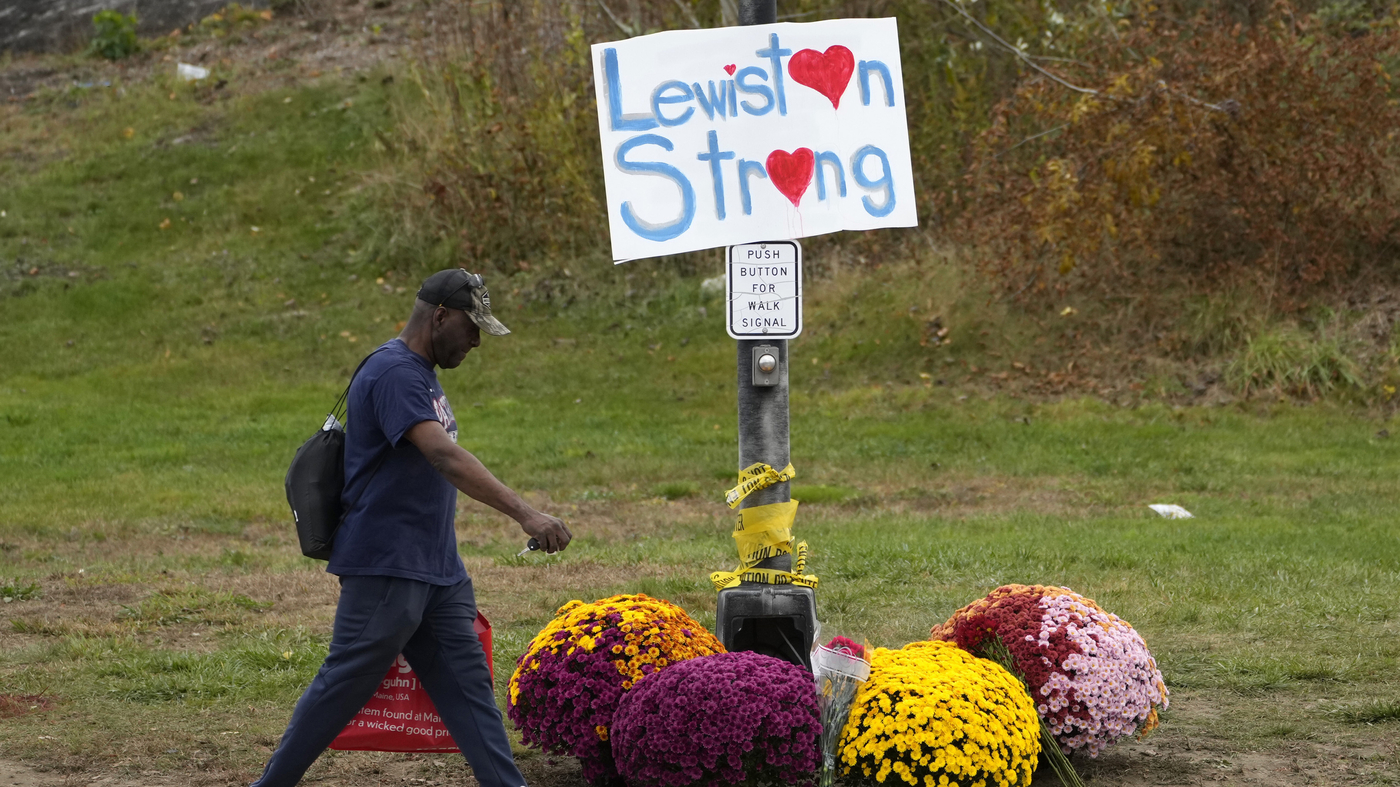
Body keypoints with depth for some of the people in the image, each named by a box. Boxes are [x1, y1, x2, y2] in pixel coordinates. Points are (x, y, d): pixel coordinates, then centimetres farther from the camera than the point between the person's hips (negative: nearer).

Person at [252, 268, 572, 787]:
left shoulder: (421, 373, 14)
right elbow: (446, 457, -30)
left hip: (437, 569, 9)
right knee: (345, 685, -1)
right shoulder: (394, 373, -18)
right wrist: (525, 516, -36)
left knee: (466, 681, 5)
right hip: (386, 567, -9)